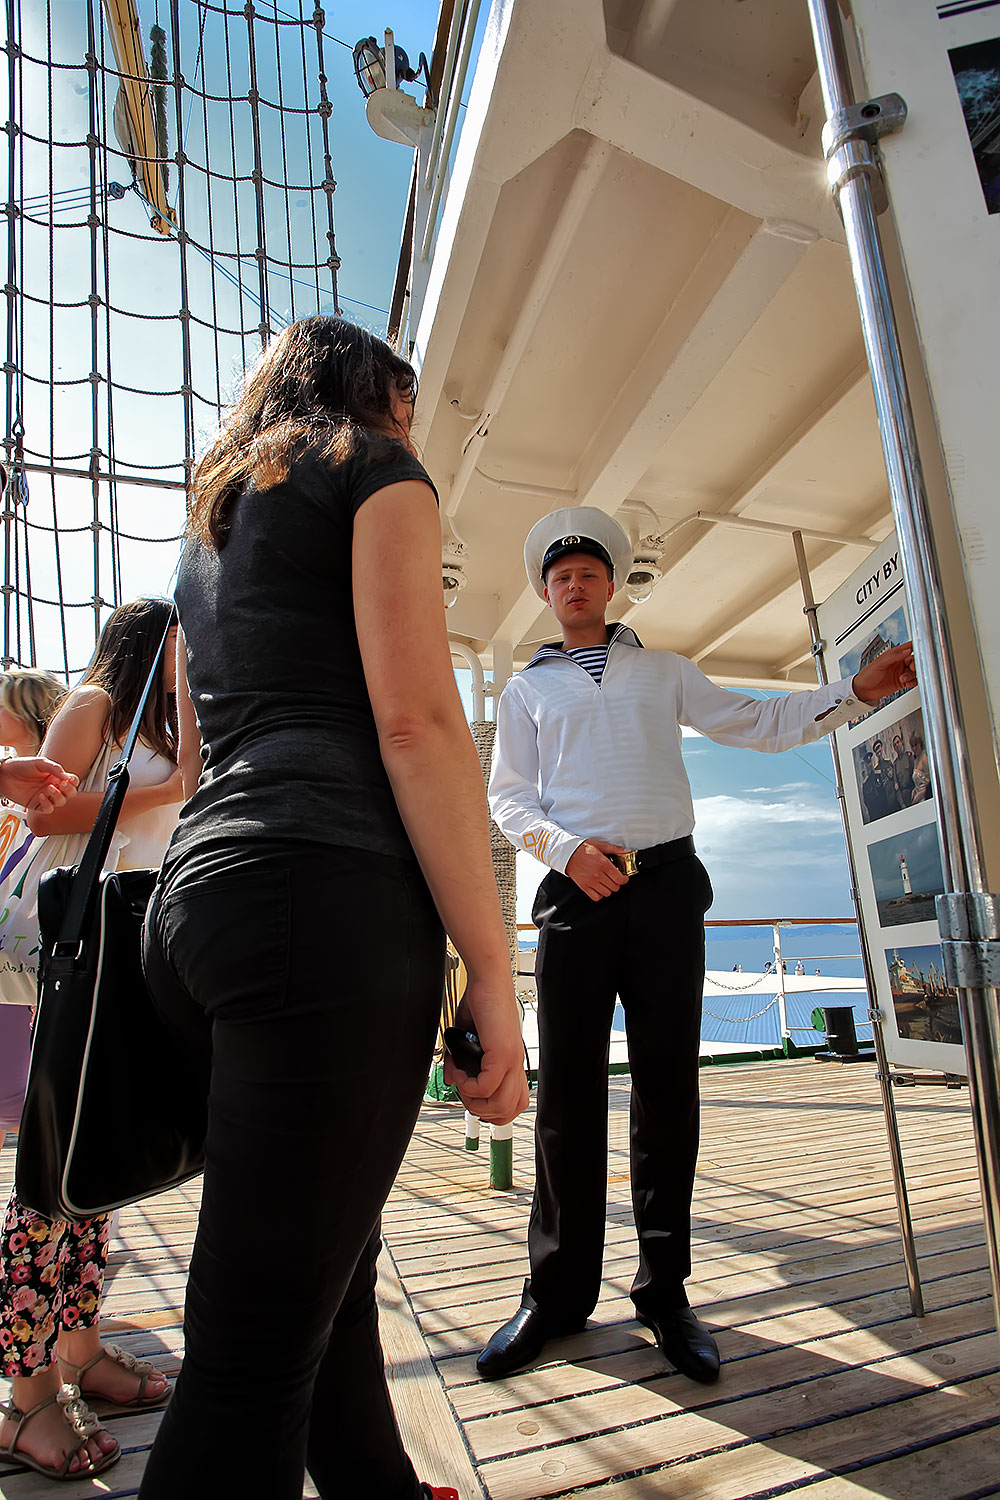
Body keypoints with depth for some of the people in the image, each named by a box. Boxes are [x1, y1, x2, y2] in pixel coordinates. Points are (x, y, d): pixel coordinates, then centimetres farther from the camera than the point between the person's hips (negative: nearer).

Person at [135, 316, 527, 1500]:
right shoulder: (379, 472, 5)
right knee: (253, 1361, -2)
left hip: (197, 887, 9)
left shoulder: (210, 524, 28)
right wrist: (491, 969, -11)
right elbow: (414, 719, -11)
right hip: (326, 895, -9)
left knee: (329, 1265, 21)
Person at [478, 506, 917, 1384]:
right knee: (568, 1090, -1)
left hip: (665, 883, 1)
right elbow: (509, 796, 9)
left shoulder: (662, 672, 19)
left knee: (667, 1084, 3)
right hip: (576, 890, 0)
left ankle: (665, 1291, 17)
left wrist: (856, 691, 4)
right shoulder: (528, 690, 17)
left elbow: (757, 725, 15)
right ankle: (558, 1293, 14)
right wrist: (567, 848, -9)